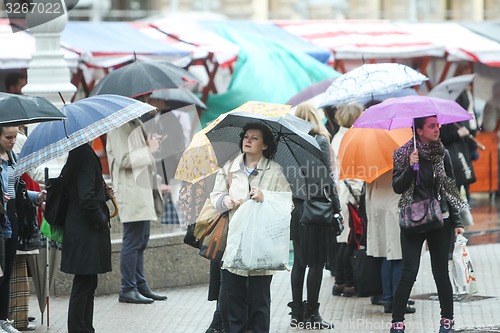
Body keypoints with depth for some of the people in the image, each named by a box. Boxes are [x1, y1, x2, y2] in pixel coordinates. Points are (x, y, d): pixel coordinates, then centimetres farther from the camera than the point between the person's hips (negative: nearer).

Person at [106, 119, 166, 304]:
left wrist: (150, 145, 11)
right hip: (130, 193, -10)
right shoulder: (119, 127, -12)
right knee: (132, 242, -7)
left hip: (143, 189, 10)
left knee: (140, 241, 13)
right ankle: (128, 289, -2)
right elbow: (123, 160, -20)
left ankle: (140, 286, 20)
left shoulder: (135, 124, 16)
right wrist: (148, 150, -15)